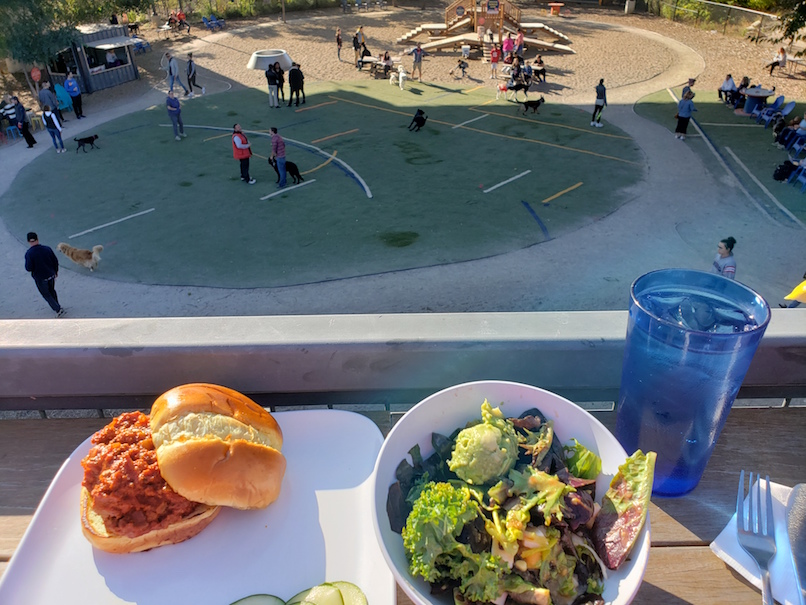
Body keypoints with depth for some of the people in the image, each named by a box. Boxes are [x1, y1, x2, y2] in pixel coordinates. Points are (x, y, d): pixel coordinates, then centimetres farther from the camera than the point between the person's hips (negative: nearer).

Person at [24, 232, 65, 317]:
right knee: (52, 291, 25)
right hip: (51, 275, 4)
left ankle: (58, 309, 6)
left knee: (46, 295, 12)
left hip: (40, 278, -4)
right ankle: (57, 306, 39)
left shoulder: (29, 253, -22)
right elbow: (55, 261, -2)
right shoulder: (47, 249, -11)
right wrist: (56, 271, 13)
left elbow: (29, 268, -21)